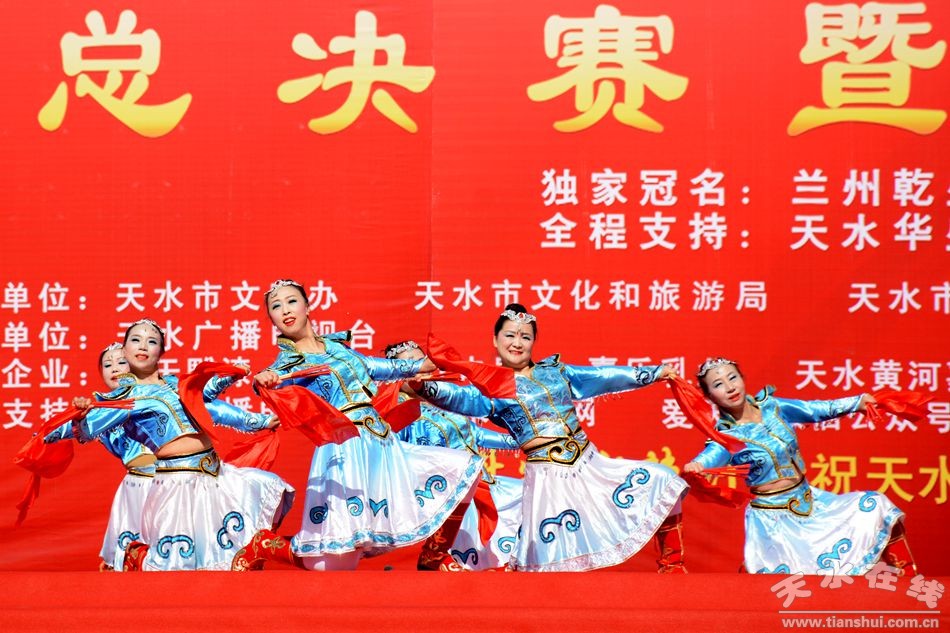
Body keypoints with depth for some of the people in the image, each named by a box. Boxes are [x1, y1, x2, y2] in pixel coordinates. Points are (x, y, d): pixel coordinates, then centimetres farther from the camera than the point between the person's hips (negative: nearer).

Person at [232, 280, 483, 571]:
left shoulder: (335, 345, 18)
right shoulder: (288, 360, 0)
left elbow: (371, 366, 34)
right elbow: (276, 376, -23)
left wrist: (418, 366, 46)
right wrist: (265, 379, -48)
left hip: (383, 444, 7)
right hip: (345, 450, -7)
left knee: (466, 469, 4)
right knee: (333, 563, -14)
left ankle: (435, 558, 14)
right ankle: (260, 547, 11)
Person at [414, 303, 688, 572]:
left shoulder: (555, 370, 12)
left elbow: (603, 376, 17)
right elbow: (463, 398, -18)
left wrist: (654, 372, 19)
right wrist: (426, 387, -37)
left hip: (589, 462, 5)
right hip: (548, 475, -5)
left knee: (663, 484, 3)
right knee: (546, 555, -10)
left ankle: (671, 565, 18)